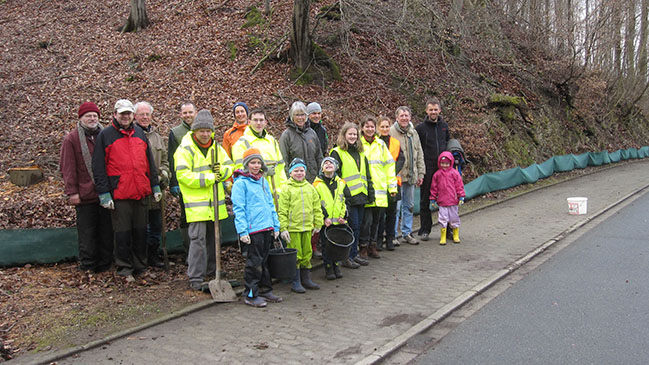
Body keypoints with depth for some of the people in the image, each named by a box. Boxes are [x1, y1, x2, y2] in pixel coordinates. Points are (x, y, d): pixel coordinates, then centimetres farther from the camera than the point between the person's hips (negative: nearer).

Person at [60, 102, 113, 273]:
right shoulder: (71, 139, 1)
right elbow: (68, 168, -3)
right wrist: (71, 192, -9)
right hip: (85, 194, -3)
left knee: (107, 231, 9)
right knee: (87, 233, 3)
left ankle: (105, 264, 21)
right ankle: (88, 266, 14)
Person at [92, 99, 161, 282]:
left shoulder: (139, 133, 13)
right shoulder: (105, 135, 0)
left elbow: (149, 161, 17)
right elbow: (98, 167, -4)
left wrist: (155, 186, 13)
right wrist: (104, 193, -10)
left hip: (141, 192, 4)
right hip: (119, 193, -4)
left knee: (141, 229, 11)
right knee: (123, 231, 1)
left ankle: (140, 265, 23)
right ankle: (124, 268, 13)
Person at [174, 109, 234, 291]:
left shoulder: (216, 148, 12)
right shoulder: (185, 149, -8)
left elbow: (230, 166, 13)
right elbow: (183, 175, -16)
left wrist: (221, 170, -11)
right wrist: (209, 178, -19)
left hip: (215, 201, 6)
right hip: (196, 203, -6)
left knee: (214, 237, 15)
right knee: (198, 239, -8)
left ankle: (212, 271, 29)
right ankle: (196, 279, -1)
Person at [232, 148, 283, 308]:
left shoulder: (263, 182, 15)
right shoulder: (240, 183, -7)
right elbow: (238, 209, -11)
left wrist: (276, 226, 15)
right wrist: (242, 231, -17)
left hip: (267, 229, 7)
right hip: (252, 230, -7)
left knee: (264, 261, 15)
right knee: (254, 263, -1)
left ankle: (265, 290, 26)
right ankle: (251, 295, 10)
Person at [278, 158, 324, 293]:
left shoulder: (310, 188, 10)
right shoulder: (287, 190, -4)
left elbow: (317, 208, 15)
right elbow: (282, 211, -6)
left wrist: (318, 224, 11)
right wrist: (283, 228, -11)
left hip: (307, 227, 5)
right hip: (293, 228, -5)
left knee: (307, 254, 12)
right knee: (295, 256, 0)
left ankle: (306, 279, 26)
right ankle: (295, 282, 11)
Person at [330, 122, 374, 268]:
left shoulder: (360, 153, 18)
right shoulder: (337, 153, -4)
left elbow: (367, 175, 22)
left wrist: (370, 193, 17)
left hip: (361, 196, 7)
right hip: (348, 196, -7)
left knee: (357, 226, 11)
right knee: (353, 226, -6)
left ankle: (354, 254, 22)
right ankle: (347, 257, 4)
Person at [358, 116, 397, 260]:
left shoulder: (381, 144, 12)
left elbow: (389, 165, 13)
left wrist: (392, 186, 7)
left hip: (380, 189, 4)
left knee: (376, 219, 10)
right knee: (366, 219, -7)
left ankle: (372, 245, 22)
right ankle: (364, 246, 7)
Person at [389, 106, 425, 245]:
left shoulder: (413, 133, 14)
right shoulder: (391, 132, -7)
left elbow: (419, 154, 19)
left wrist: (420, 173, 14)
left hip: (410, 176, 7)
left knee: (409, 205, 12)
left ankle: (407, 233, 22)